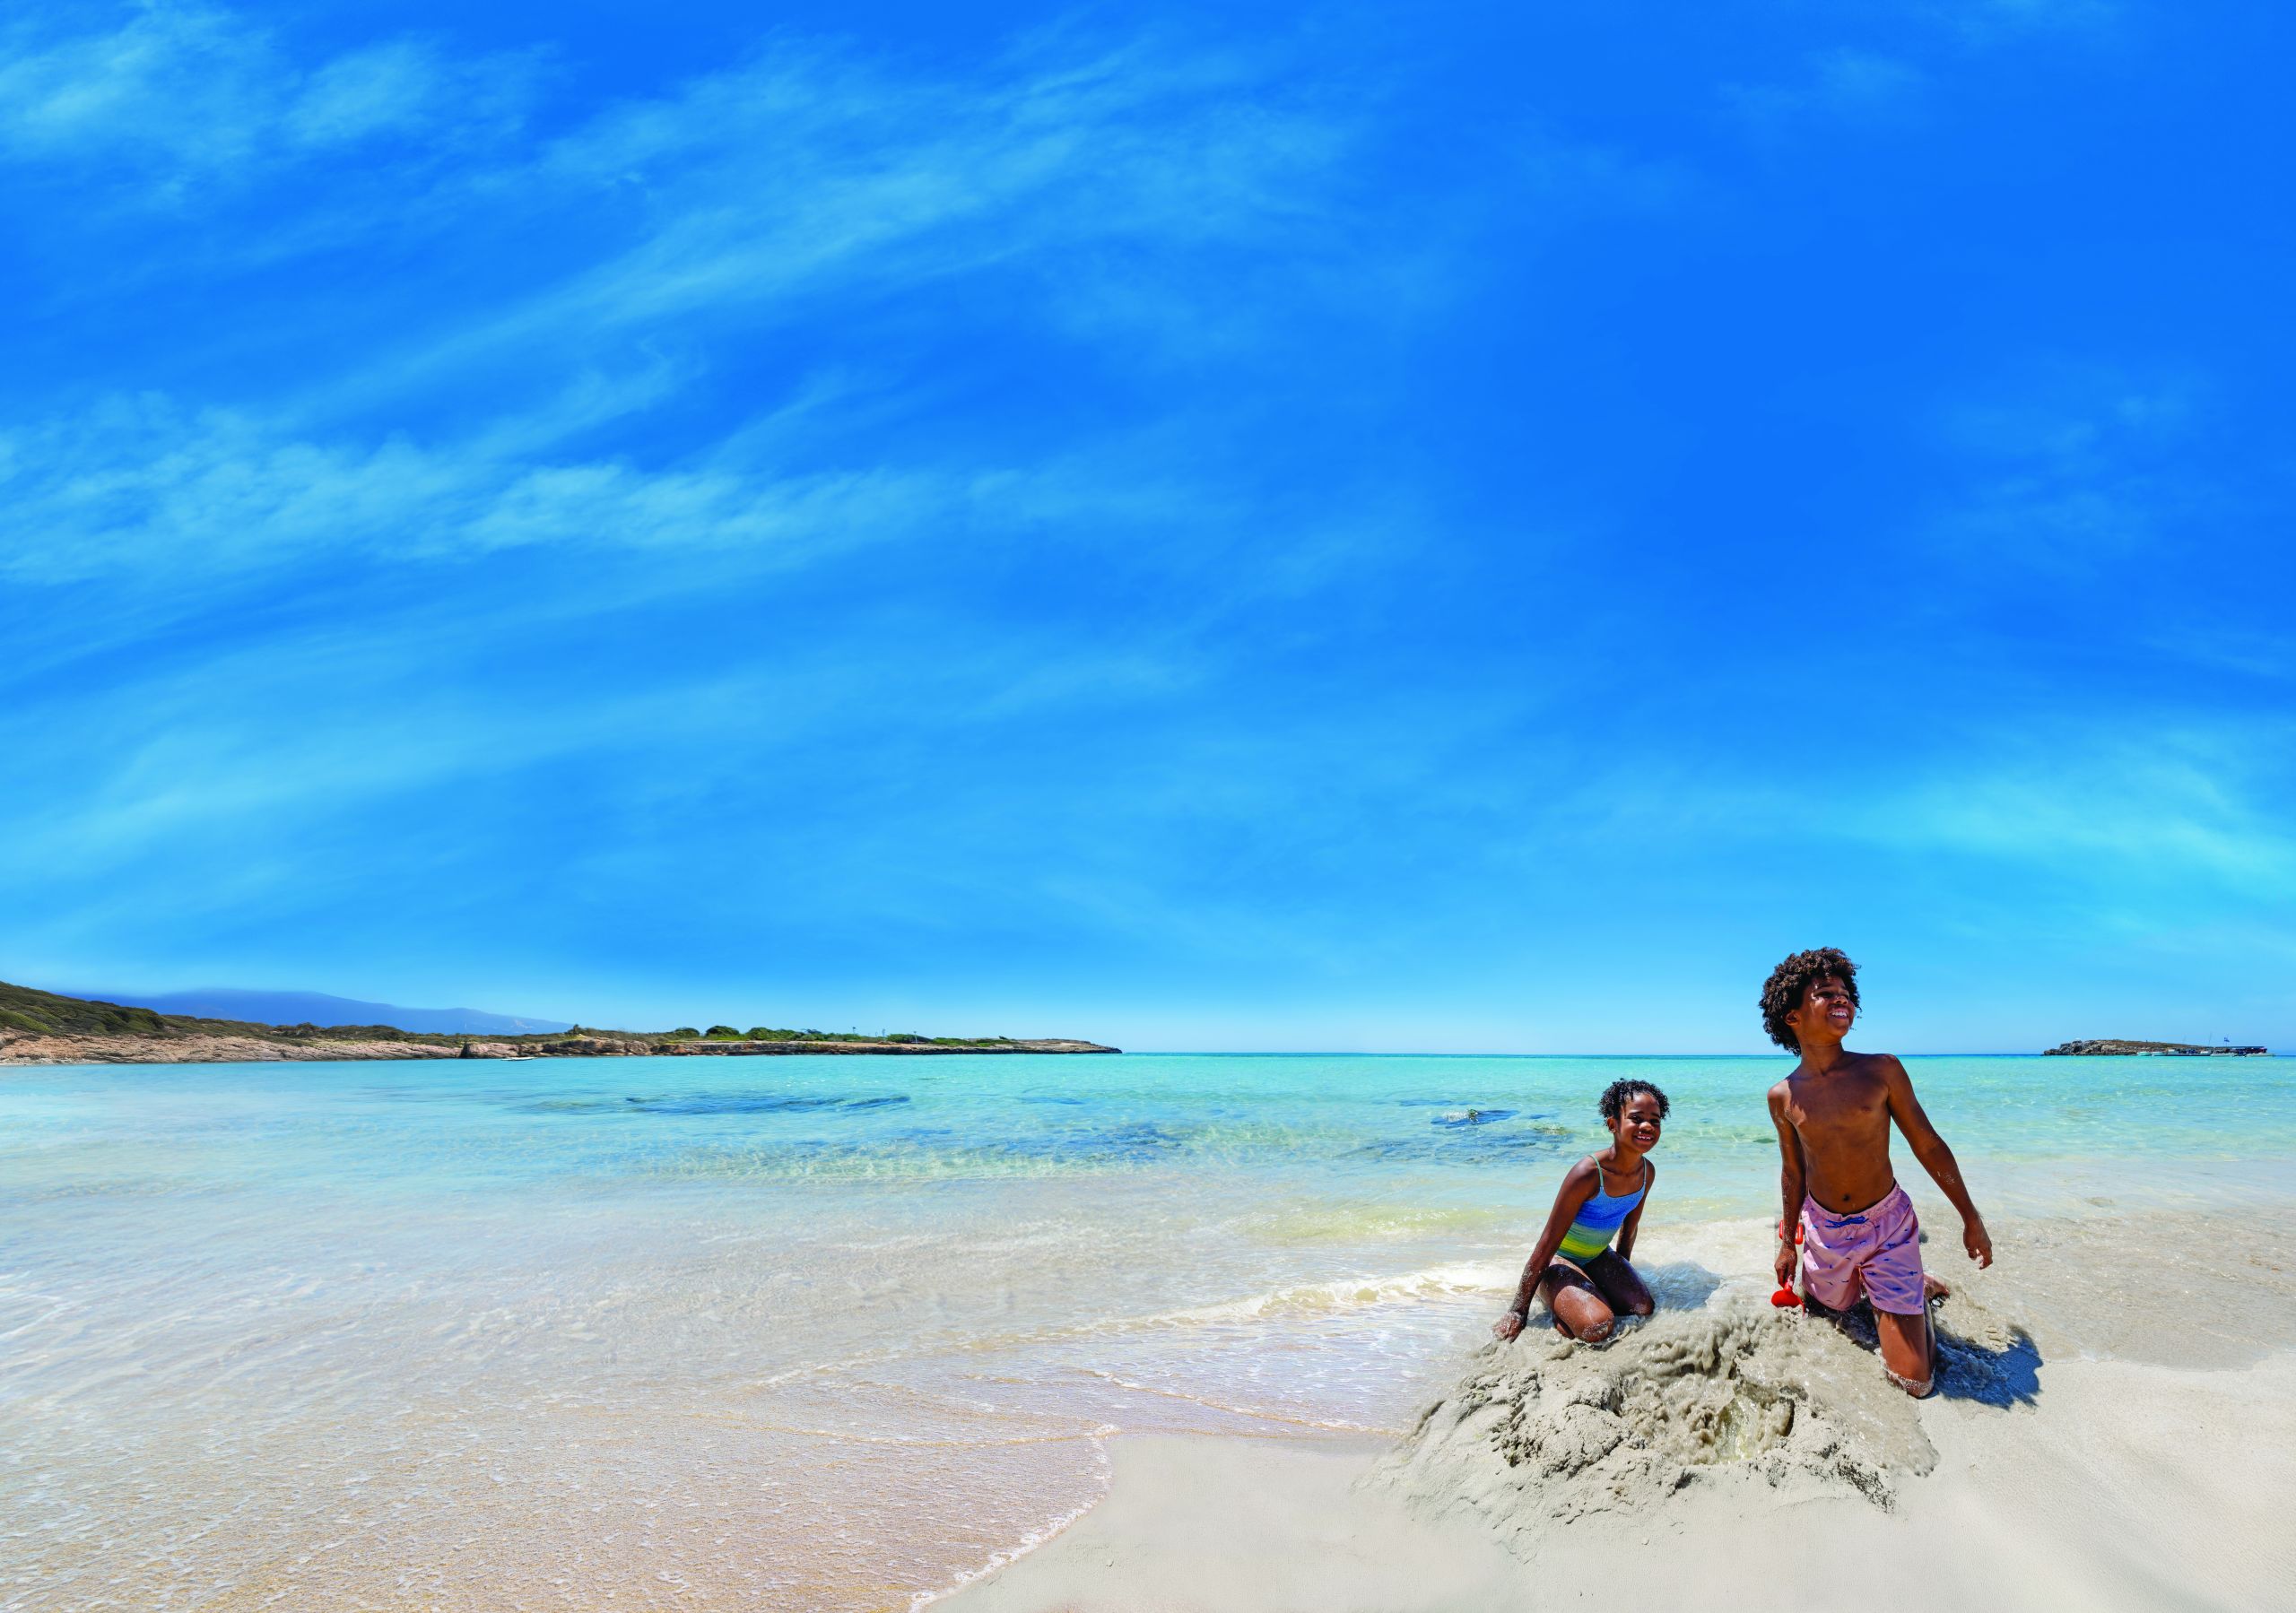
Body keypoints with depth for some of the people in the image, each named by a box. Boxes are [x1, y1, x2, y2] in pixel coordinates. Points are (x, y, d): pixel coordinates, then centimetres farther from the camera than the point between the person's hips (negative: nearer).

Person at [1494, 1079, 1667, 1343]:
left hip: (1598, 1257, 7)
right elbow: (1547, 1243, -26)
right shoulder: (1588, 1173, -31)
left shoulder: (1647, 1172, -9)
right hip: (1559, 1259, -7)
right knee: (1597, 1327, -27)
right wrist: (1518, 1311, -22)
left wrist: (1621, 1275, 22)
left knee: (1643, 1308, -13)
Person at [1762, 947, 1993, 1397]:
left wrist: (1971, 1218, 2)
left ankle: (1919, 1290, 27)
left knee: (1913, 1382, -3)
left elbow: (1927, 1145, -2)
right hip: (1824, 1230, 2)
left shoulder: (1882, 1071, -12)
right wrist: (1787, 1242, 14)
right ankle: (1911, 1287, 46)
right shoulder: (1782, 1097, -5)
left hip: (1888, 1226, -2)